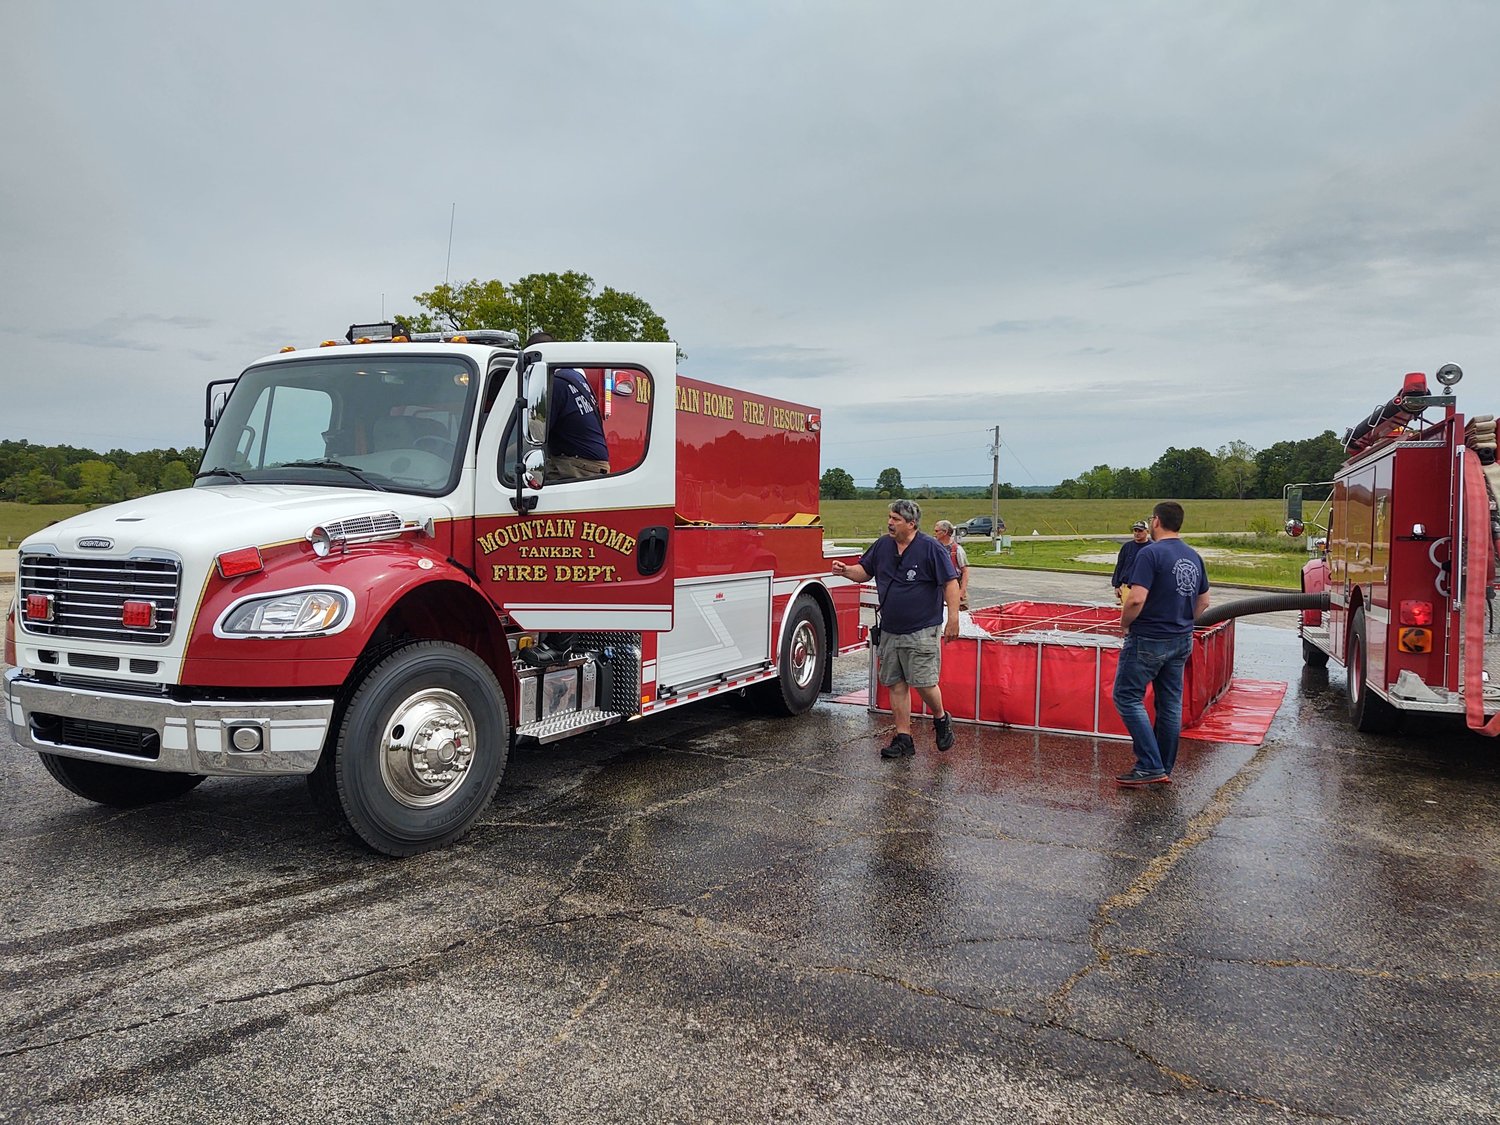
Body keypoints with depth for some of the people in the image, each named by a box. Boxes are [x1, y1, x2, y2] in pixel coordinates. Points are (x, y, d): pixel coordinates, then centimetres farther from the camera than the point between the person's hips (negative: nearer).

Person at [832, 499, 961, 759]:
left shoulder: (931, 548, -10)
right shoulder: (882, 545, 7)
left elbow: (951, 582, -10)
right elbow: (864, 571, 17)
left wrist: (953, 619, -15)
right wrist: (845, 570, -5)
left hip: (922, 632, -6)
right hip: (890, 631, 6)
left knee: (923, 683, -6)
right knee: (896, 685, 7)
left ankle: (941, 719, 24)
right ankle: (904, 739, 14)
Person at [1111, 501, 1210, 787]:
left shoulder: (1151, 553, -16)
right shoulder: (1194, 557, 9)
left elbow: (1136, 599, -25)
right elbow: (1203, 602, 17)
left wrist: (1124, 623, -8)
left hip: (1148, 640, -8)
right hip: (1182, 641, 8)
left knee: (1128, 697, 0)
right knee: (1170, 703, 12)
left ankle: (1150, 767, -5)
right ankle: (1165, 769, 20)